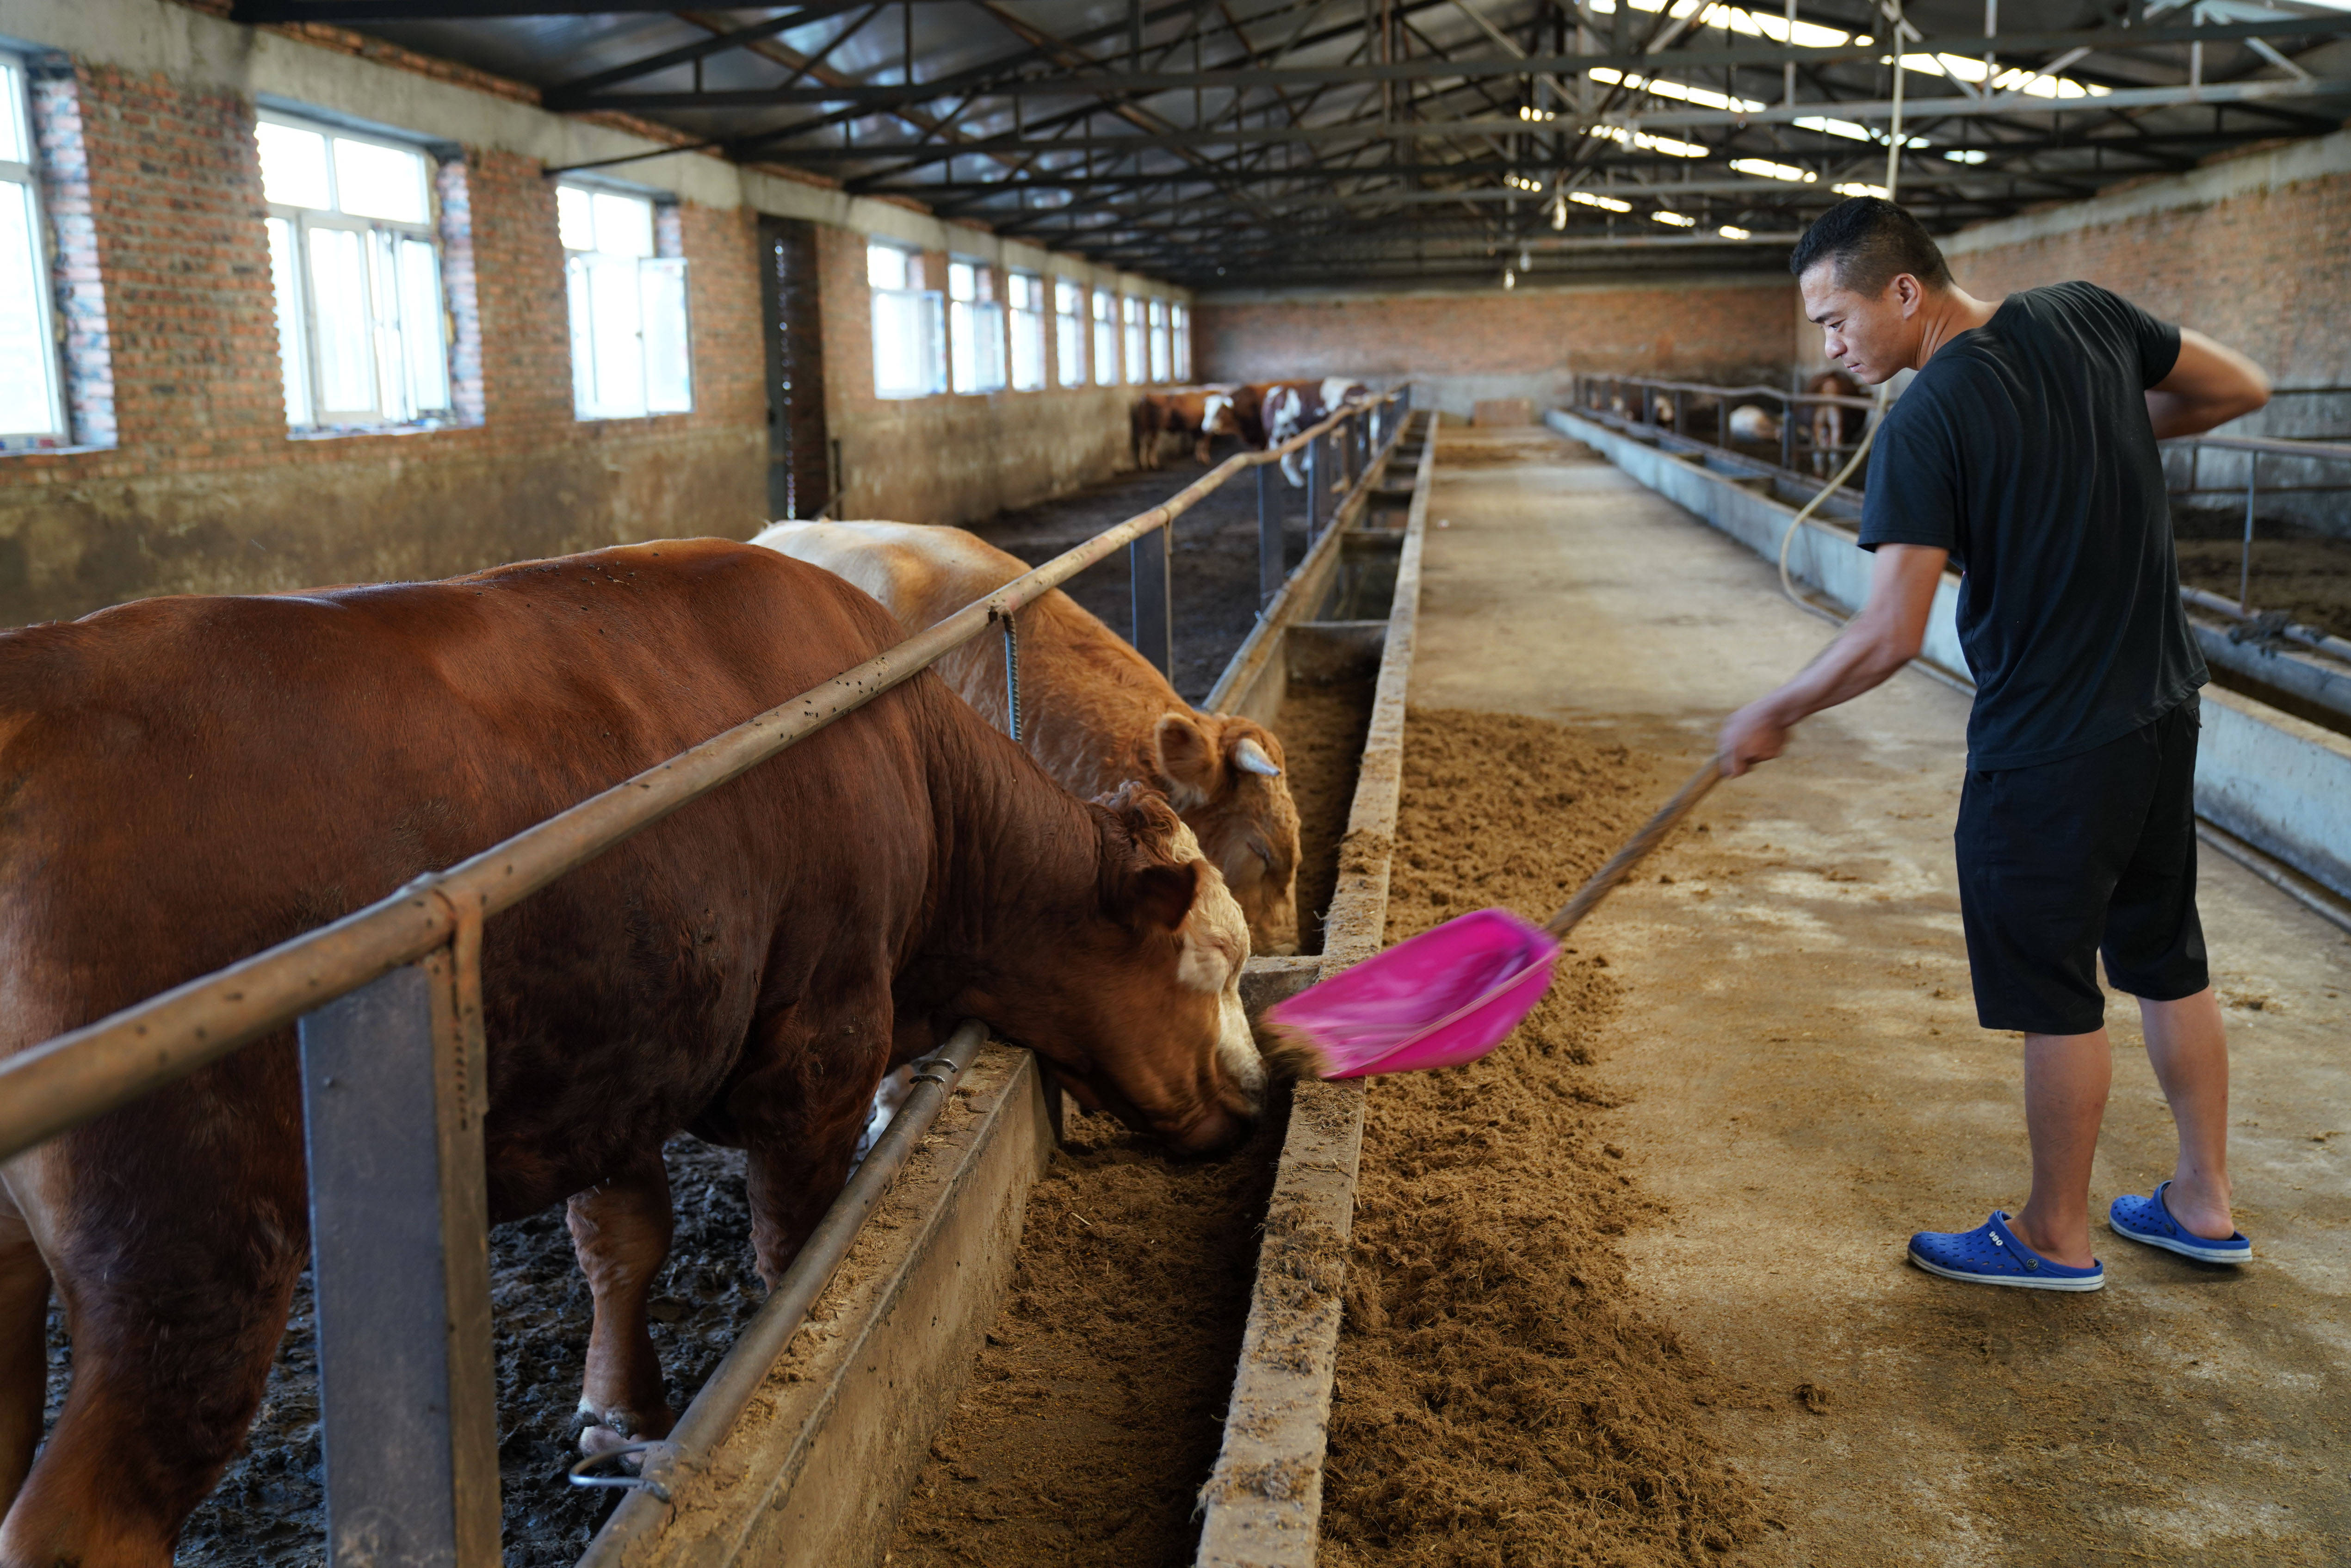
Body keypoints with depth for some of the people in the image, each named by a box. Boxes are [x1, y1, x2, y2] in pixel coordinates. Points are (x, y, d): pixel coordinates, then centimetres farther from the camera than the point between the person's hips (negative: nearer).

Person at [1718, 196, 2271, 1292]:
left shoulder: (1925, 425, -20)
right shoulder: (2087, 315, 0)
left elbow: (1890, 638, -23)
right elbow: (2242, 389, 13)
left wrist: (1775, 715, -9)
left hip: (2046, 744, -8)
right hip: (2163, 709, 8)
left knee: (2055, 993, 7)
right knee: (2166, 963, 20)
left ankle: (2056, 1237, 23)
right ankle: (2204, 1203, 34)